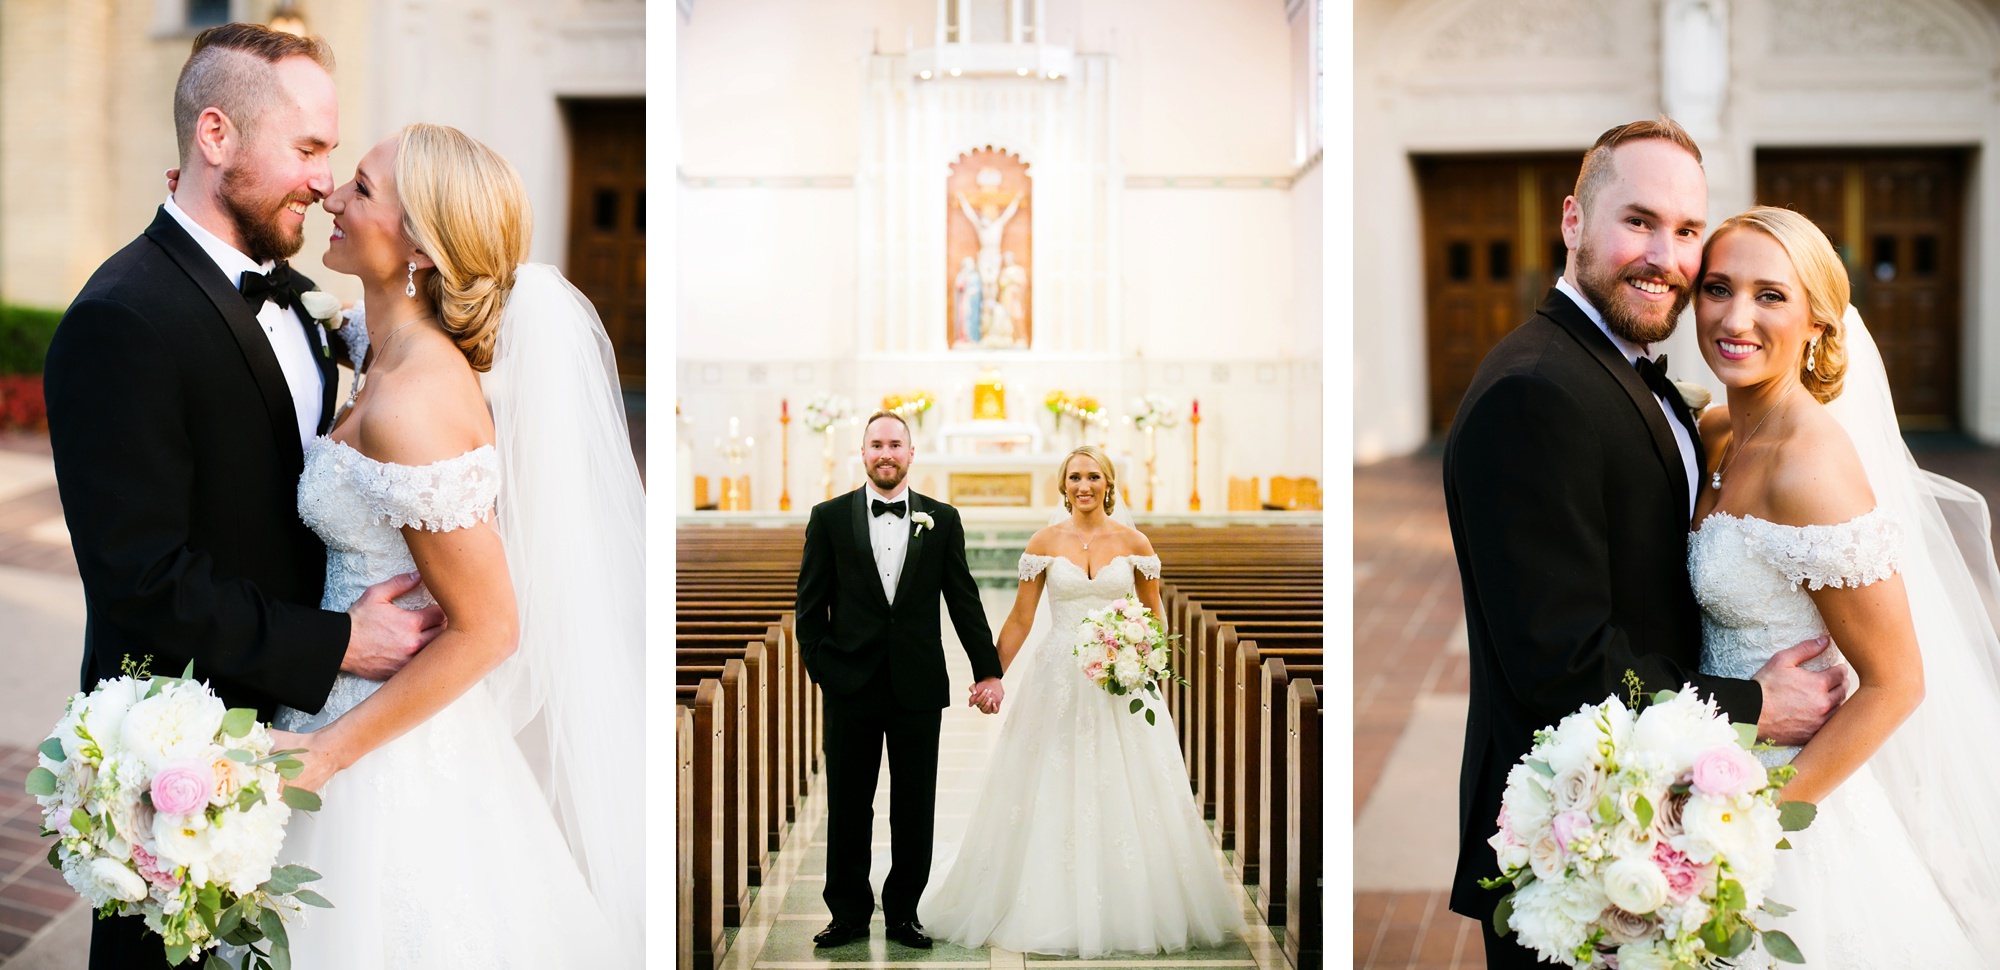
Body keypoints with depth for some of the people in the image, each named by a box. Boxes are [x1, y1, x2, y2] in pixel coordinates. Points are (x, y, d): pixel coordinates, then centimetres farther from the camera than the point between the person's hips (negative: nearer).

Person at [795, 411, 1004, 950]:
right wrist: (822, 668, -4)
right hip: (851, 685, -1)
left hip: (919, 687, 1)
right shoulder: (830, 517, 3)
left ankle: (903, 913, 17)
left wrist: (988, 670, 1)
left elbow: (964, 600, 6)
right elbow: (811, 604, 4)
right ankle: (849, 915, 17)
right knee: (848, 807, 6)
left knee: (915, 809, 6)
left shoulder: (941, 520, 6)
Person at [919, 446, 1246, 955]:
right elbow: (1020, 619, 4)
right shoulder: (1045, 542, 2)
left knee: (1127, 795, 0)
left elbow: (1153, 616, 10)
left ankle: (1130, 913, 10)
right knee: (1052, 796, 1)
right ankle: (1052, 911, 9)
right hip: (1058, 679, 0)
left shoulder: (1133, 542, 3)